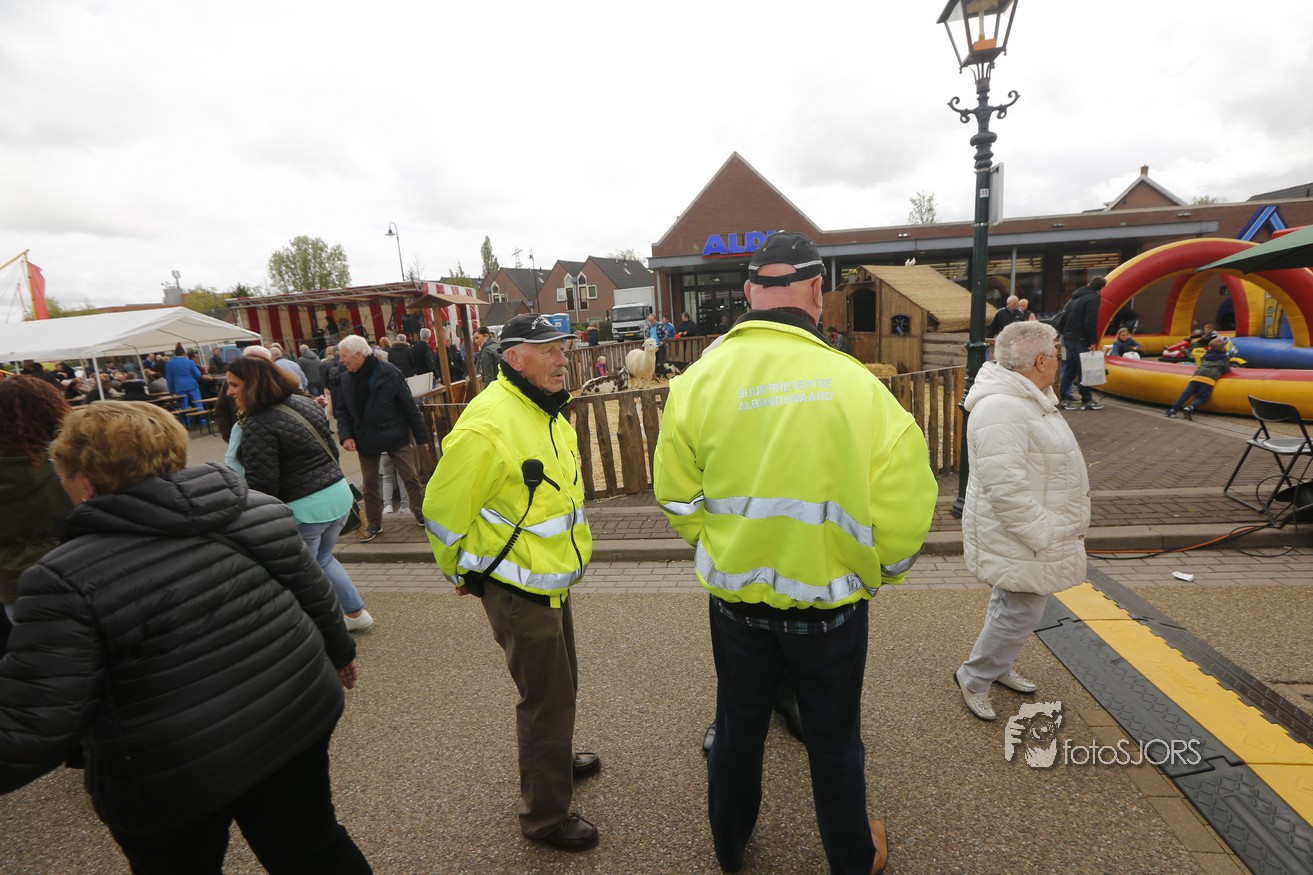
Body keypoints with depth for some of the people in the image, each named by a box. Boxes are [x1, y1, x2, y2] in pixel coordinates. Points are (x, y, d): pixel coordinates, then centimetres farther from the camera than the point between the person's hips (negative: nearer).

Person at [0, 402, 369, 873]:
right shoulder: (257, 508, -6)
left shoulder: (67, 578, -20)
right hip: (298, 719, 4)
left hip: (176, 779, -3)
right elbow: (316, 596, 4)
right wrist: (339, 654, 20)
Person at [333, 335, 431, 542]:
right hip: (365, 439, 4)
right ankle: (374, 524, 26)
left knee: (411, 478, 5)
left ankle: (422, 515, 22)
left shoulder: (388, 372, -15)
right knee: (369, 484, 12)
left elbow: (409, 405, -11)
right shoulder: (346, 379, 0)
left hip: (395, 436, -4)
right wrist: (346, 435, -7)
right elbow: (341, 410, 9)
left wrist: (421, 436, -9)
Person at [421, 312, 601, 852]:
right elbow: (444, 509, -18)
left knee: (560, 686, 26)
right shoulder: (488, 424, -26)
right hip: (516, 591, -9)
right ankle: (545, 816, 27)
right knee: (547, 698, 5)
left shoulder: (545, 412, 6)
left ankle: (554, 758, 52)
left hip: (551, 580, 9)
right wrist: (459, 573, -3)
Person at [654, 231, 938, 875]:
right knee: (834, 740, 22)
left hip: (735, 599, 2)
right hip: (830, 603, -1)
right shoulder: (856, 383, -19)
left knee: (738, 729, 24)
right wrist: (877, 571, 3)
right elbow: (905, 497, -16)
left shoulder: (699, 379, -13)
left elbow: (677, 496, -7)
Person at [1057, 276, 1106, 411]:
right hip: (1080, 340, -9)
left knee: (1070, 369, 11)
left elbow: (1064, 318, 20)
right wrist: (1093, 341, -14)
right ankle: (1087, 401, 3)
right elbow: (1090, 322, -19)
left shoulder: (1076, 297, 16)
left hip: (1068, 338, 9)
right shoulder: (1093, 298, -11)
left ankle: (1064, 398, 10)